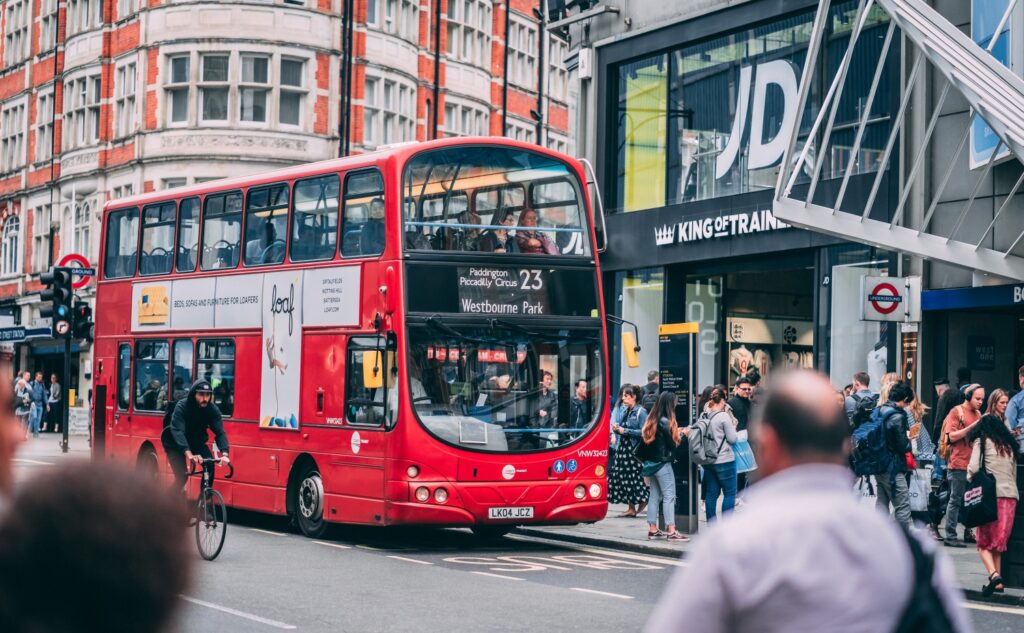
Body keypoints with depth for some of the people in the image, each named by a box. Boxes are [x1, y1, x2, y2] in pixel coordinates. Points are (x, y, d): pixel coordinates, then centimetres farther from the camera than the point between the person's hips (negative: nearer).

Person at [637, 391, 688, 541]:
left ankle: (652, 530, 14)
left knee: (654, 495, 12)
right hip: (662, 464, -8)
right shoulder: (665, 421, -16)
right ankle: (671, 532, -8)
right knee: (669, 496, -5)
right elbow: (672, 443, -16)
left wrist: (675, 432, 13)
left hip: (650, 463, 8)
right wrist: (681, 433, 3)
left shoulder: (651, 419, 8)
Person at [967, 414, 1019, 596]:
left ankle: (993, 574, -20)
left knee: (984, 542, 1)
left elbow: (974, 468, -6)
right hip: (1011, 495, 5)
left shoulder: (981, 441, 4)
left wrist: (970, 479, 11)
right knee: (998, 542, 11)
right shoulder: (1010, 445, 19)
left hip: (992, 495, -5)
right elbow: (1014, 474, 17)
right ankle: (998, 582, 5)